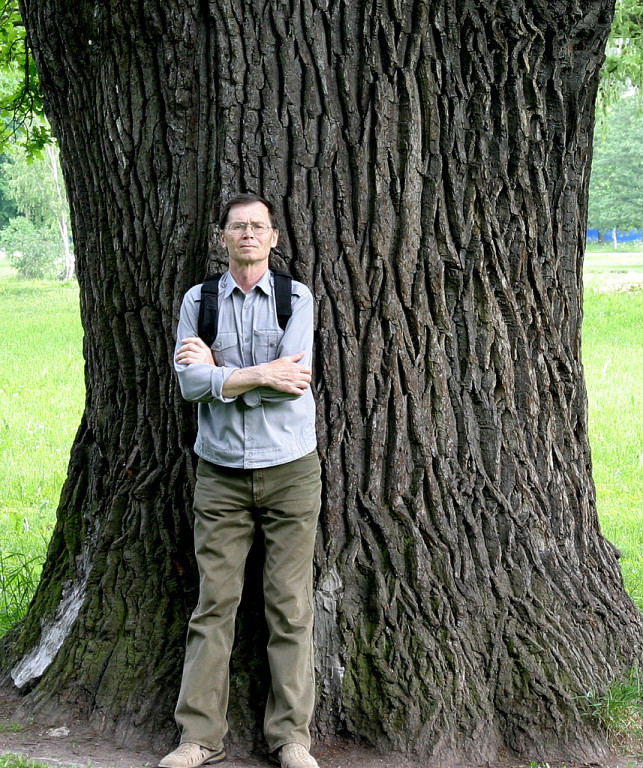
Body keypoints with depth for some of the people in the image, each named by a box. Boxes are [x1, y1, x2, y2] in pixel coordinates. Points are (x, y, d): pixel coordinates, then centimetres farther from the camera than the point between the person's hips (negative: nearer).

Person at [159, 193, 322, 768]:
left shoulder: (297, 298, 1)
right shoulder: (198, 300, 5)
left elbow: (292, 379, -13)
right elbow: (190, 382, -7)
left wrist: (218, 369, -7)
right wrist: (263, 375, -13)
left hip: (290, 467, -1)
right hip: (221, 471, 1)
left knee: (291, 606, 2)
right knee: (214, 603, 1)